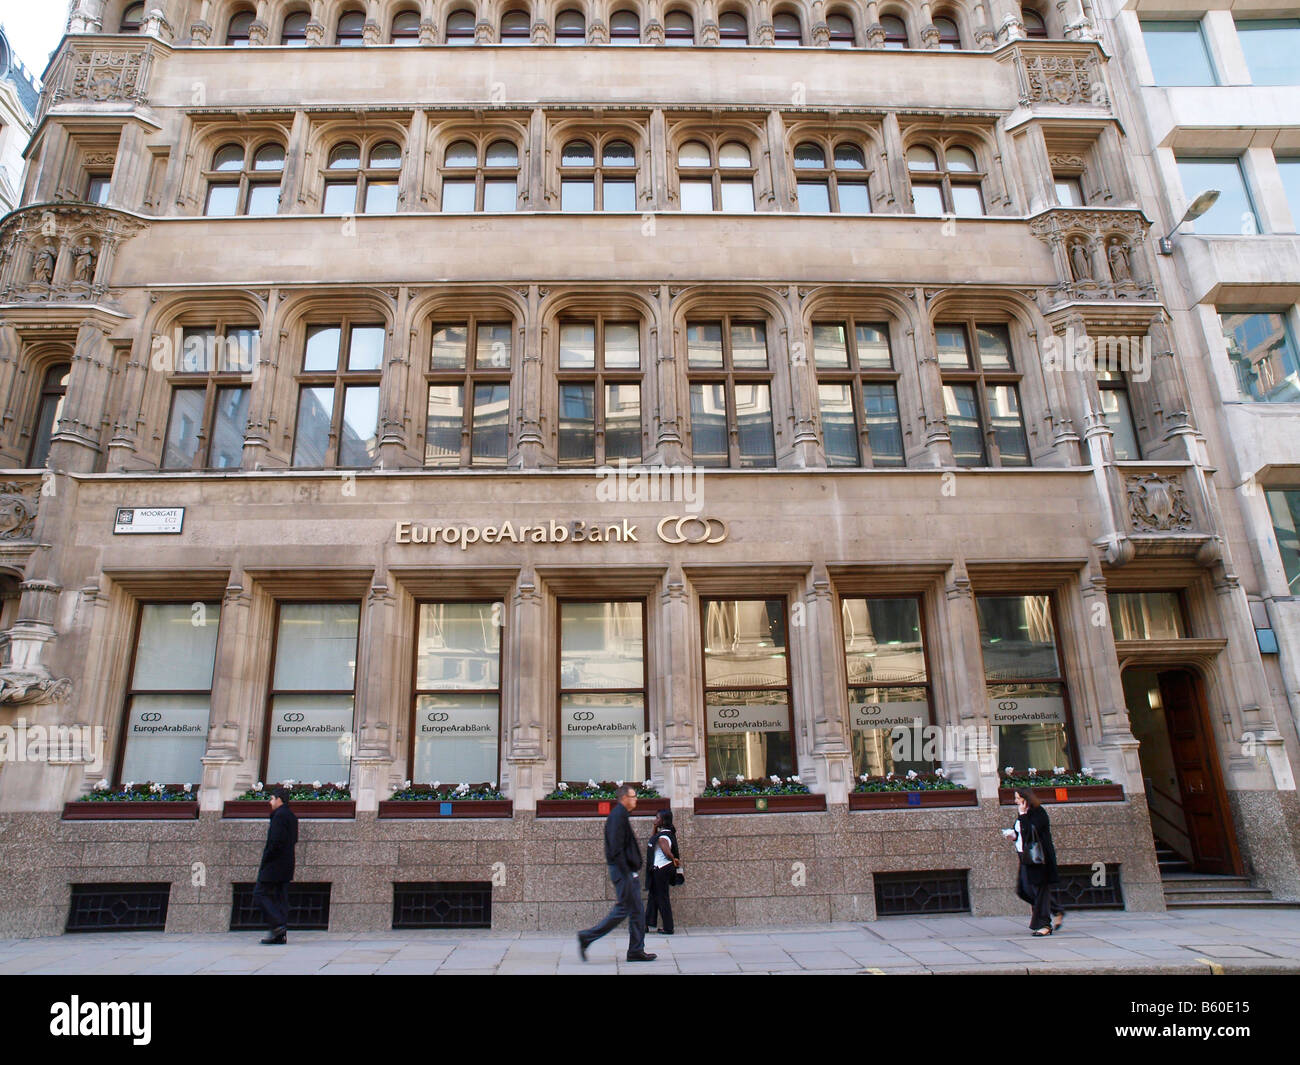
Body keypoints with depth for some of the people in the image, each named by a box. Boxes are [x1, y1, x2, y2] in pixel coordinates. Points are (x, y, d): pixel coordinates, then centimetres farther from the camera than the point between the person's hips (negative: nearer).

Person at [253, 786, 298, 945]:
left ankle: (278, 924, -9)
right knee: (280, 896, 9)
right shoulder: (291, 816, 15)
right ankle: (281, 935, 8)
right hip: (287, 865, 9)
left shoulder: (279, 815, -14)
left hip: (275, 864, -9)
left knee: (260, 892, -1)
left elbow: (276, 842, -20)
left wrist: (264, 861, -11)